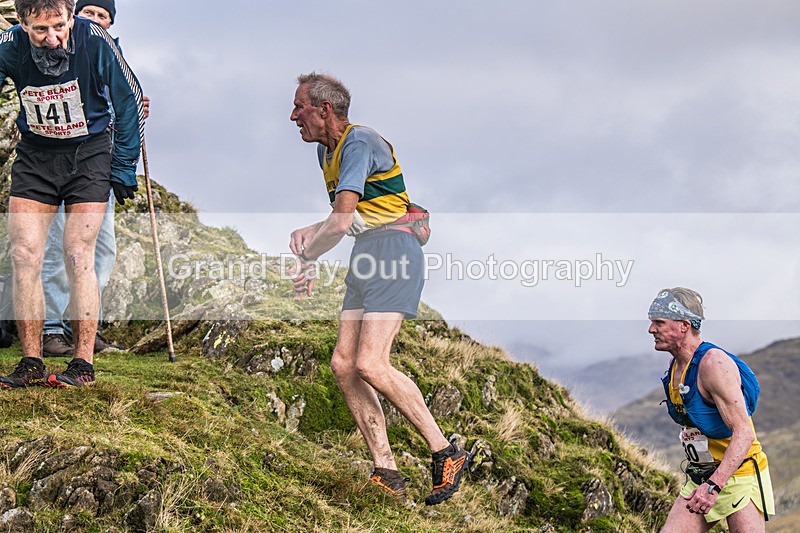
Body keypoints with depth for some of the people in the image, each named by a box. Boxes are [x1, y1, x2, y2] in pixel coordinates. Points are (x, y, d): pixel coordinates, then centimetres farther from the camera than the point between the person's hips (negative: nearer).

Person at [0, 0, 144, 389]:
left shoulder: (95, 42, -21)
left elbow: (130, 104, -7)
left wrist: (123, 168, -4)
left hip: (89, 153, -2)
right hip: (34, 155, 2)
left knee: (78, 257, -10)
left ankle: (84, 364, -2)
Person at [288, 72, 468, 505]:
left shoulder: (360, 142, -13)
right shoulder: (326, 151, 19)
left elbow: (341, 221, -21)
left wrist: (306, 260, -8)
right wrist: (307, 235, 10)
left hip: (392, 248, -10)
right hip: (365, 259, 10)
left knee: (370, 364, -21)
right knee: (343, 365, -1)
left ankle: (446, 452, -9)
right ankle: (386, 474, 2)